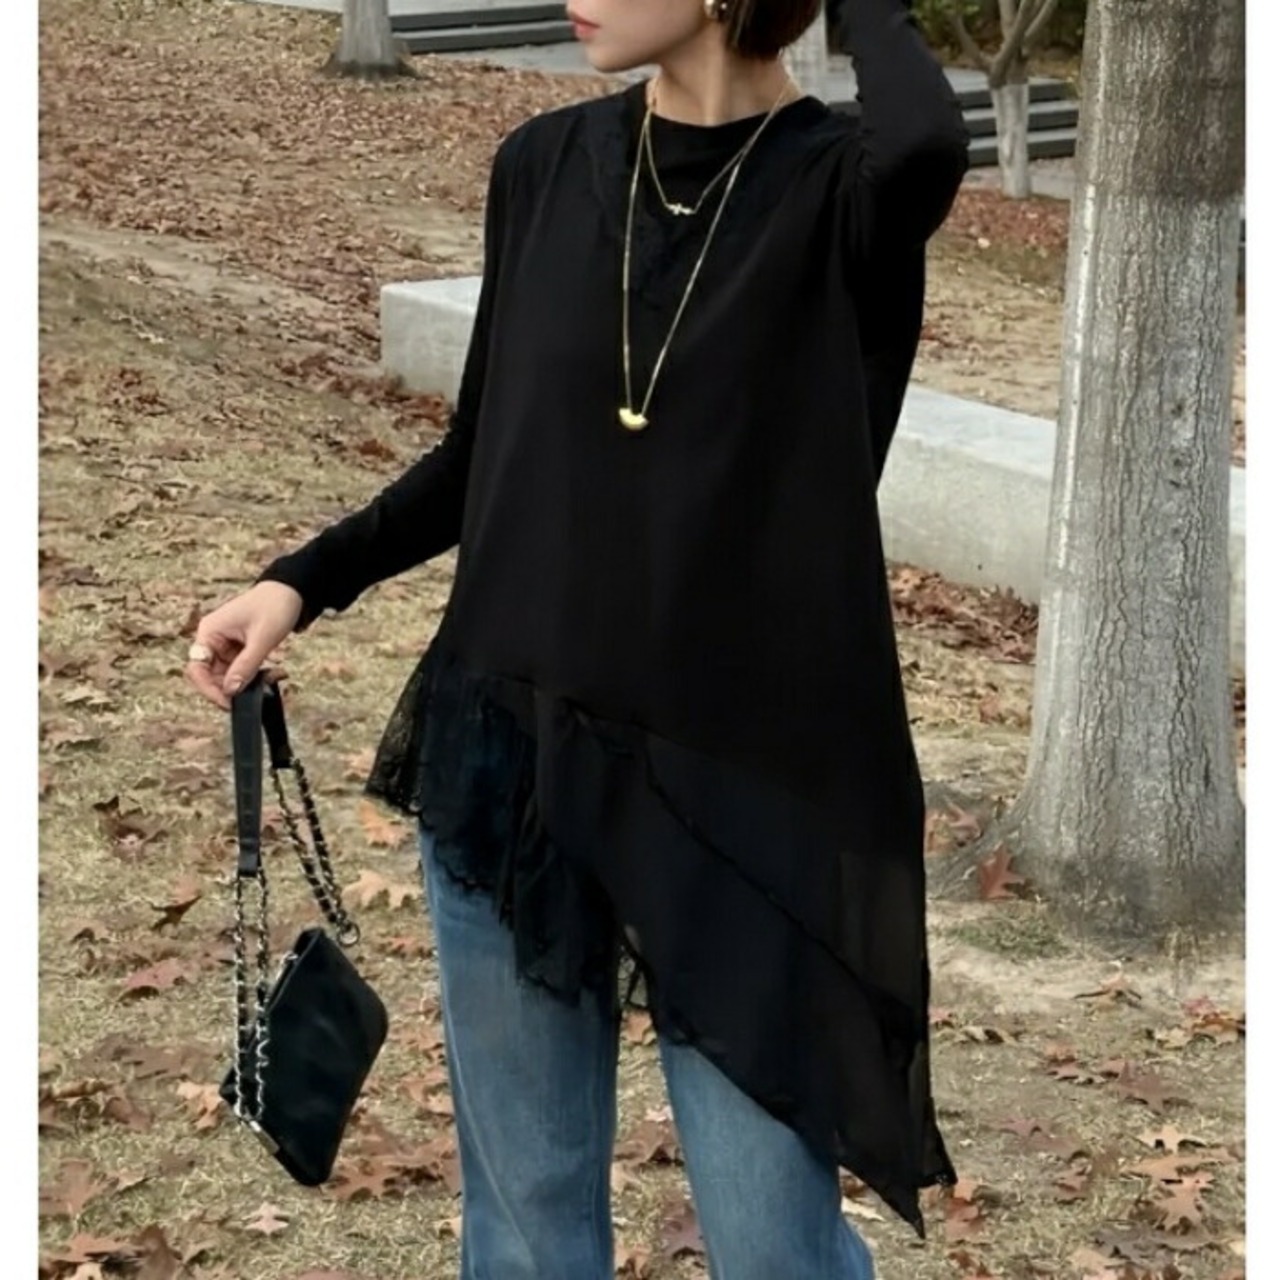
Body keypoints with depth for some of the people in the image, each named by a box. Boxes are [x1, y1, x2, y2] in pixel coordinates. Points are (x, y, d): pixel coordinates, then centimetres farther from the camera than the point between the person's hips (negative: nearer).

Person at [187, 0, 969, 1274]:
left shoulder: (839, 187, -11)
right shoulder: (545, 166, 3)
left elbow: (925, 144, -36)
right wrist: (304, 579, 3)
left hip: (737, 789, -4)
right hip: (509, 758, 4)